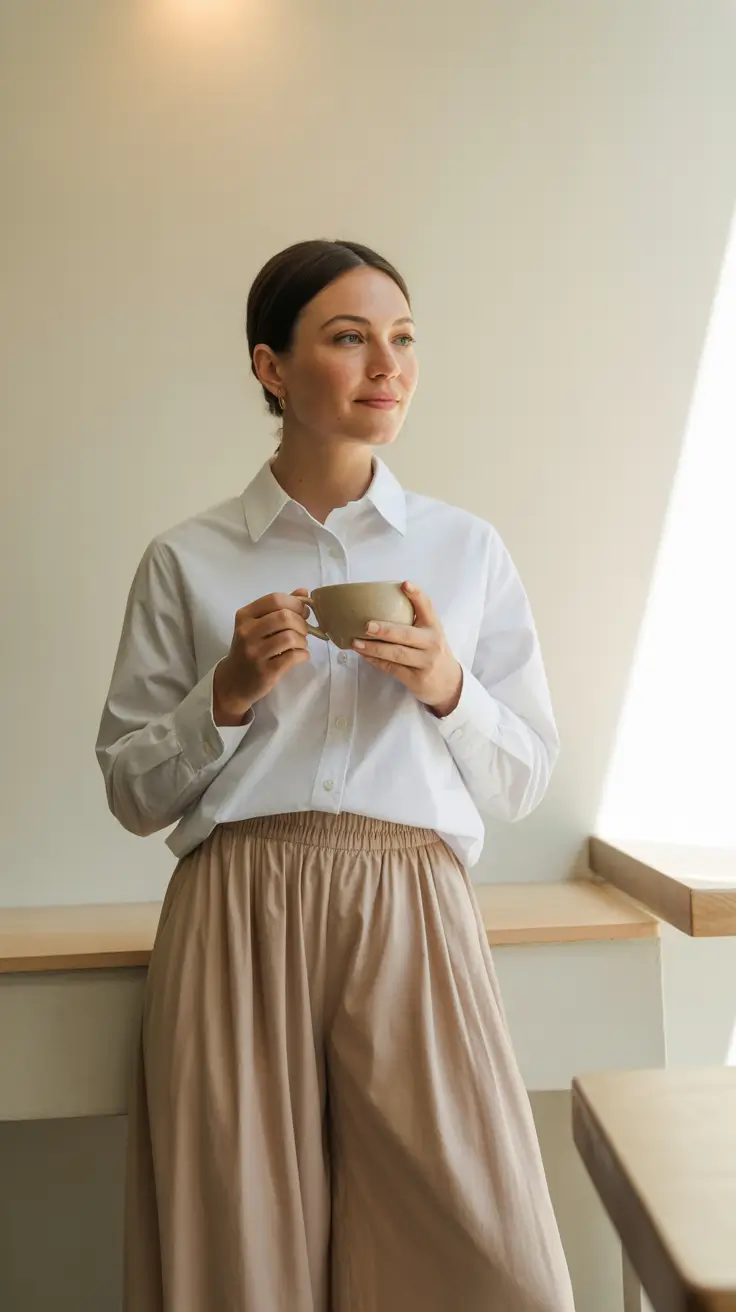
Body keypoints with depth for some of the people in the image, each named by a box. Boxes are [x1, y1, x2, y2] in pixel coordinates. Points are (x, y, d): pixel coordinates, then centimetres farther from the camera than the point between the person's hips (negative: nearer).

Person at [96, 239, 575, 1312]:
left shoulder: (469, 550, 11)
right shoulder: (185, 562, 7)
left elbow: (523, 781, 12)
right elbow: (133, 792, 8)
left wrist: (448, 689, -6)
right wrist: (229, 694, -8)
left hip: (411, 915, 1)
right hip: (237, 919, 0)